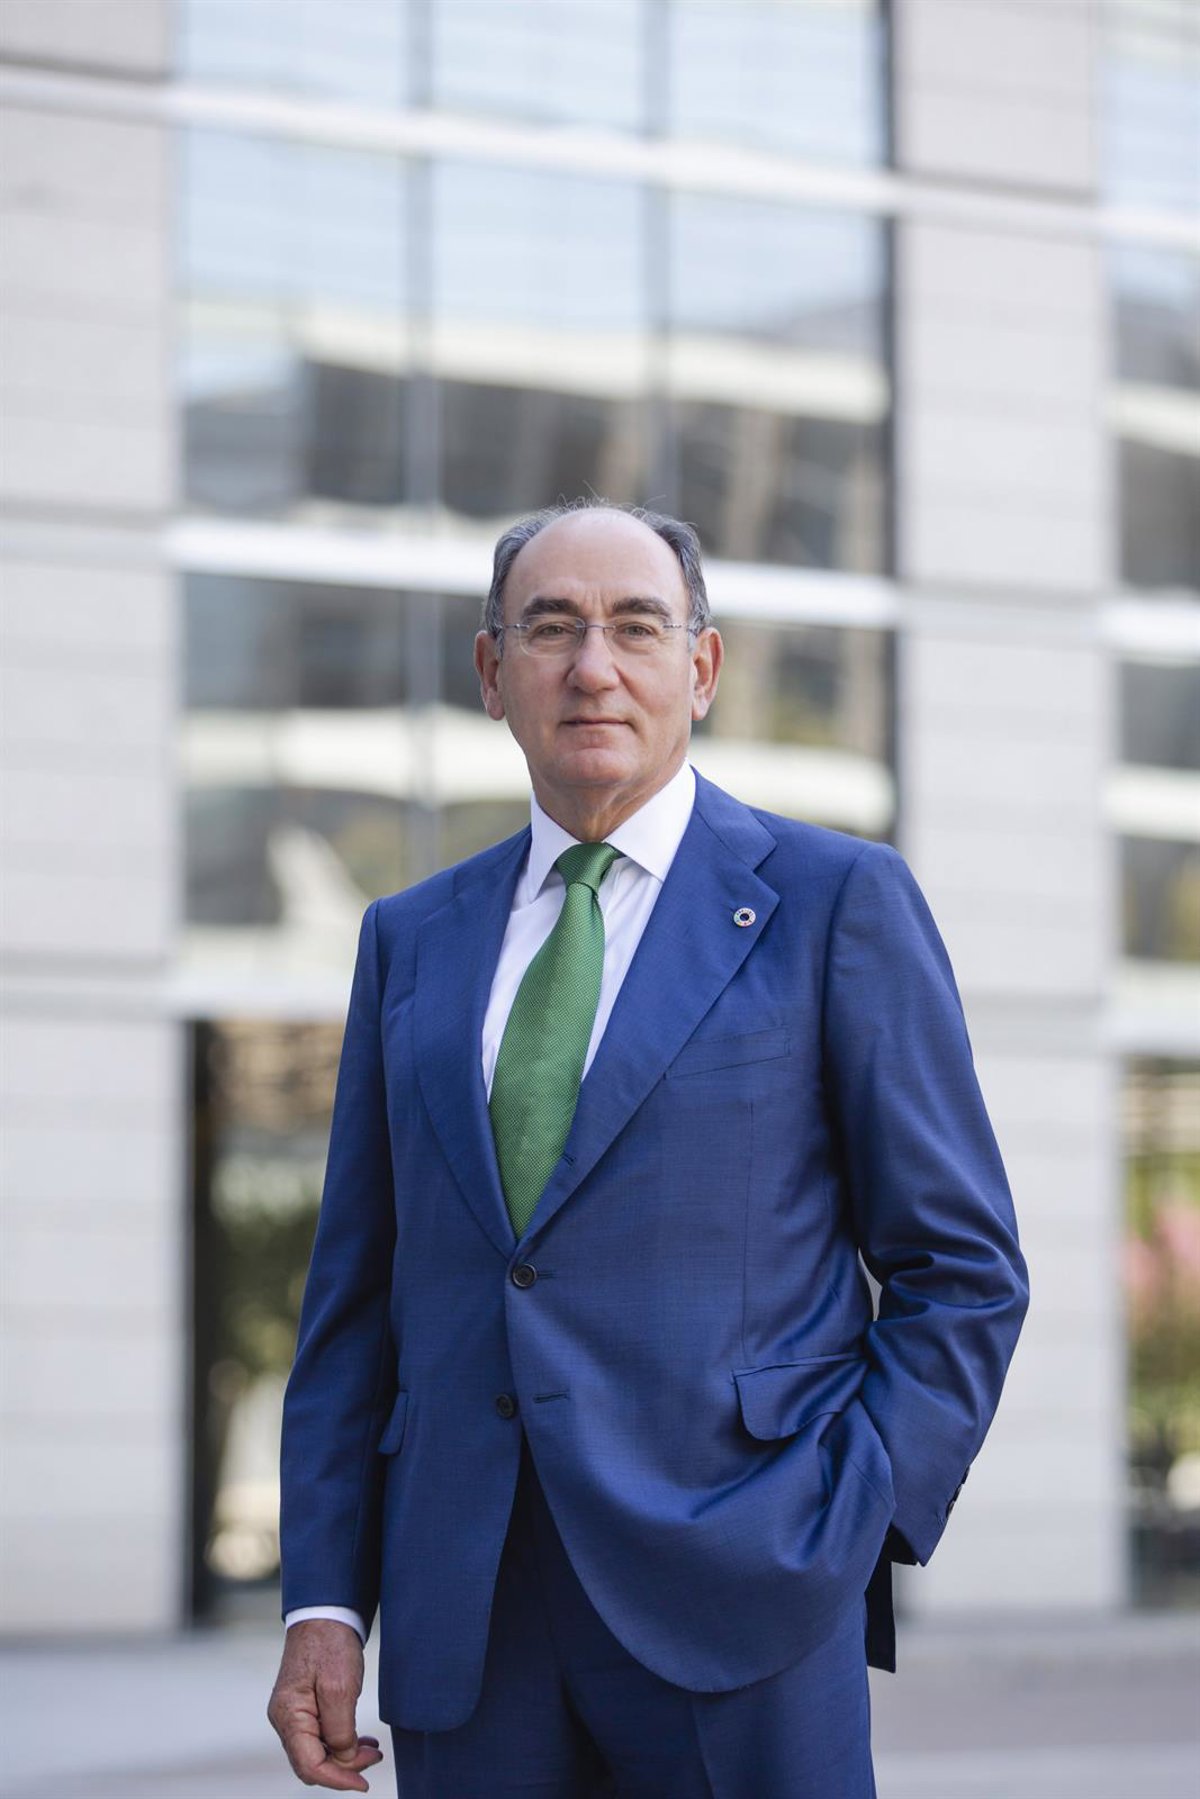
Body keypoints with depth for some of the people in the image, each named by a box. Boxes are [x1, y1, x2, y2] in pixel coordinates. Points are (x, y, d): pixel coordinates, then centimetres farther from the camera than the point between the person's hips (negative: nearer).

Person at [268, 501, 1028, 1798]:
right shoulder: (411, 940, 15)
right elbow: (355, 1291, 14)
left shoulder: (836, 902, 3)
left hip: (735, 1596, -3)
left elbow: (962, 1270, 2)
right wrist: (322, 1599, 5)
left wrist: (847, 1534, -9)